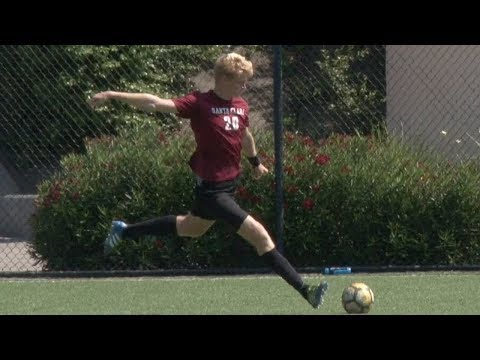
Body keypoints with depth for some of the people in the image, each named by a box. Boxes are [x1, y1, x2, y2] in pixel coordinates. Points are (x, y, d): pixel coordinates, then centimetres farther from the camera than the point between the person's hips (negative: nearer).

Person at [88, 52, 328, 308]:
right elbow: (155, 104, -23)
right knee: (259, 234, -14)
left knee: (193, 228, 30)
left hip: (230, 182, 9)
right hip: (212, 188, -9)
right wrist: (113, 95, -30)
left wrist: (256, 163, 39)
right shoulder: (200, 104, -18)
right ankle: (305, 291, -12)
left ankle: (123, 231, 46)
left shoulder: (241, 105, 3)